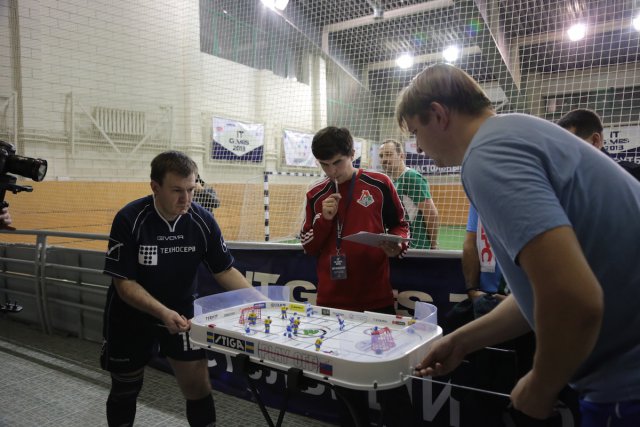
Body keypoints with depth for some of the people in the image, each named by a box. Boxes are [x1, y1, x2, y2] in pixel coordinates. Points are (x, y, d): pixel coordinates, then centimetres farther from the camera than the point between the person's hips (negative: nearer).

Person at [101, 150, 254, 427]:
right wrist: (163, 313, -34)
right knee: (125, 389, 18)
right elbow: (124, 283, -21)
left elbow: (225, 270, -6)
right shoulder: (129, 220, -22)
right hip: (130, 316, -1)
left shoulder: (202, 220, -15)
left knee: (199, 388, -2)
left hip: (181, 313, 1)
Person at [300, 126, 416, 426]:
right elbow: (308, 246, 6)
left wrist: (396, 244, -14)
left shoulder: (379, 185, -2)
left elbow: (400, 225, 8)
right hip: (332, 299, 3)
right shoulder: (316, 196, 6)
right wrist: (323, 218, -11)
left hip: (375, 297, -3)